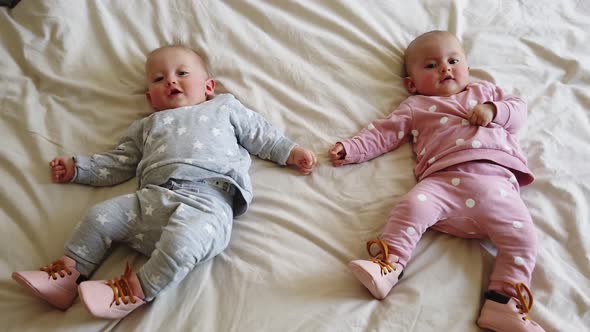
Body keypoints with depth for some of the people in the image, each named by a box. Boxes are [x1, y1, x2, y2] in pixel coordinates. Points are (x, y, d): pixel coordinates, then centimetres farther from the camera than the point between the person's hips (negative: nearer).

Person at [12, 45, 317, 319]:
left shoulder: (225, 107, 28)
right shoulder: (146, 126, 36)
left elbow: (260, 134, 27)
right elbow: (117, 163, 34)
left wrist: (290, 152, 16)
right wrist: (77, 168, 27)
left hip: (208, 198, -4)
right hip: (152, 196, 4)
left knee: (182, 240, -33)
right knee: (100, 216, -14)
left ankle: (135, 291, -23)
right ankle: (68, 273, -3)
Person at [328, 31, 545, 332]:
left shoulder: (484, 91, 33)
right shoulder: (415, 106, 25)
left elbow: (519, 109, 26)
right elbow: (383, 133, 18)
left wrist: (493, 110, 3)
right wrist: (350, 149, 4)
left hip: (495, 178, 2)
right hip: (444, 179, -1)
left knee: (521, 234, -15)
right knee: (412, 205, -30)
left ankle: (504, 302, -13)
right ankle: (388, 266, -30)